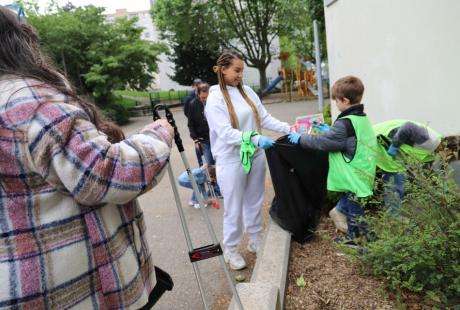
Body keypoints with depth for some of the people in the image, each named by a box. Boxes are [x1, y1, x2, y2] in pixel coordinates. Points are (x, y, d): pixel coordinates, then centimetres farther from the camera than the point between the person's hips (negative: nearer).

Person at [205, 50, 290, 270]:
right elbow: (226, 133, -21)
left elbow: (265, 118, 4)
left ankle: (255, 241, 37)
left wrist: (288, 129, -9)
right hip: (231, 161, -5)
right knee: (234, 209, 6)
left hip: (255, 156, 6)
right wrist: (257, 140, -30)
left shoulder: (247, 91, 5)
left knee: (255, 203, 18)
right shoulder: (215, 98, -11)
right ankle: (230, 250, 25)